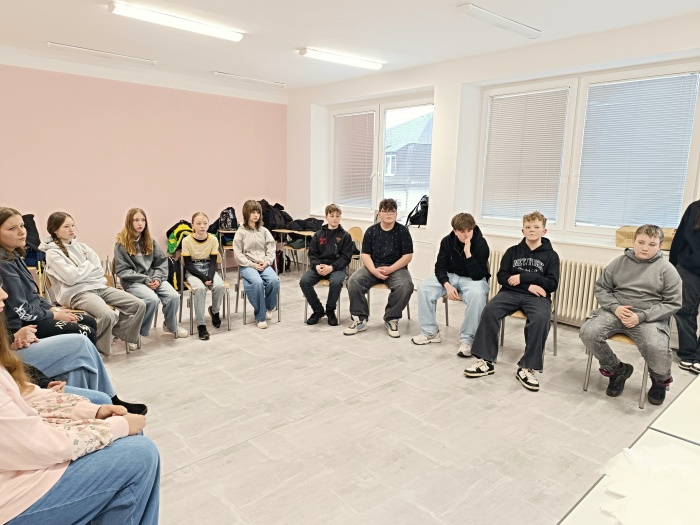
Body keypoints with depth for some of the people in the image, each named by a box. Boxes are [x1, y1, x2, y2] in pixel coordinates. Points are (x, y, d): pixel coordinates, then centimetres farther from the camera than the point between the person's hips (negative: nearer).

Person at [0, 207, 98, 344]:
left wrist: (53, 308, 2)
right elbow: (22, 311, -22)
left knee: (90, 322, 9)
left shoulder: (14, 256, 8)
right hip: (21, 326, -10)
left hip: (33, 314, 10)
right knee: (87, 334, -13)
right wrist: (54, 315, -10)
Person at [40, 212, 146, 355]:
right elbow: (71, 277, -13)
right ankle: (97, 348, -10)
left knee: (139, 305, -10)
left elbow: (99, 270, 10)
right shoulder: (52, 253, -1)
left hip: (98, 286, 7)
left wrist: (81, 272, -4)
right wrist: (88, 265, 1)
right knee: (107, 316, -35)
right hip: (77, 293, -6)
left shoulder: (81, 246, 17)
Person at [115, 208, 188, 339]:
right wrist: (145, 279, -16)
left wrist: (157, 278, -9)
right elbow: (122, 271, -7)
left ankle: (171, 325, 7)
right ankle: (139, 332, -11)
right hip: (133, 281, -4)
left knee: (174, 296, -21)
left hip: (153, 278, 4)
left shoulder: (149, 241, 13)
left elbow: (162, 261, 9)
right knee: (153, 299, -33)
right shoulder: (121, 244, -2)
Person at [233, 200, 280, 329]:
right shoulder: (241, 232, 2)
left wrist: (267, 262, -7)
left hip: (264, 264, 3)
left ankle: (269, 307, -2)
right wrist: (253, 265, -12)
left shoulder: (264, 231, 13)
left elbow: (271, 249, 10)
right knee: (257, 282, -34)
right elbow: (238, 254, -3)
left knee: (274, 280, -28)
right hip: (247, 265, -3)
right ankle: (260, 316, -20)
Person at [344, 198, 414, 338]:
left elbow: (407, 256, -5)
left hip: (396, 268, -2)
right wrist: (374, 270, -17)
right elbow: (365, 254, 2)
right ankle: (360, 319, -12)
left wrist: (390, 269, -17)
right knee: (353, 281, -24)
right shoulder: (371, 230, 3)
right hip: (373, 267, 2)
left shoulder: (402, 231, -2)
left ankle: (391, 320, -12)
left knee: (406, 286, -33)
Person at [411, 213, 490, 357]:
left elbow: (477, 276, -24)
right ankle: (430, 332, -4)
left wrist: (468, 252, -33)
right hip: (450, 276, 4)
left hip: (473, 280, -4)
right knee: (423, 287, -18)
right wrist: (447, 285, -23)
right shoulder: (447, 241, -6)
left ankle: (467, 339, -24)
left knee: (477, 295, -39)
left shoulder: (481, 244, -18)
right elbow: (440, 267, -5)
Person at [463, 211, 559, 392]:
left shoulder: (551, 255, 9)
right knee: (490, 310, -29)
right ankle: (486, 360, -24)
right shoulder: (512, 251, 14)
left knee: (541, 318, -35)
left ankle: (527, 368, -28)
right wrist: (529, 285, -10)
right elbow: (502, 277, 4)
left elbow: (552, 284, -1)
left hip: (537, 296, -1)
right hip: (511, 292, 2)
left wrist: (523, 277, -9)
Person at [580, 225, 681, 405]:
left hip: (650, 317, -2)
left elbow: (673, 303, -1)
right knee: (588, 333, -24)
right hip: (615, 311, 3)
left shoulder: (667, 270, 1)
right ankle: (616, 369, 5)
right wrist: (615, 307, -11)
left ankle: (661, 380, 9)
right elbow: (601, 288, 9)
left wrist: (641, 316, -15)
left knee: (657, 349, -31)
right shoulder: (619, 262, 7)